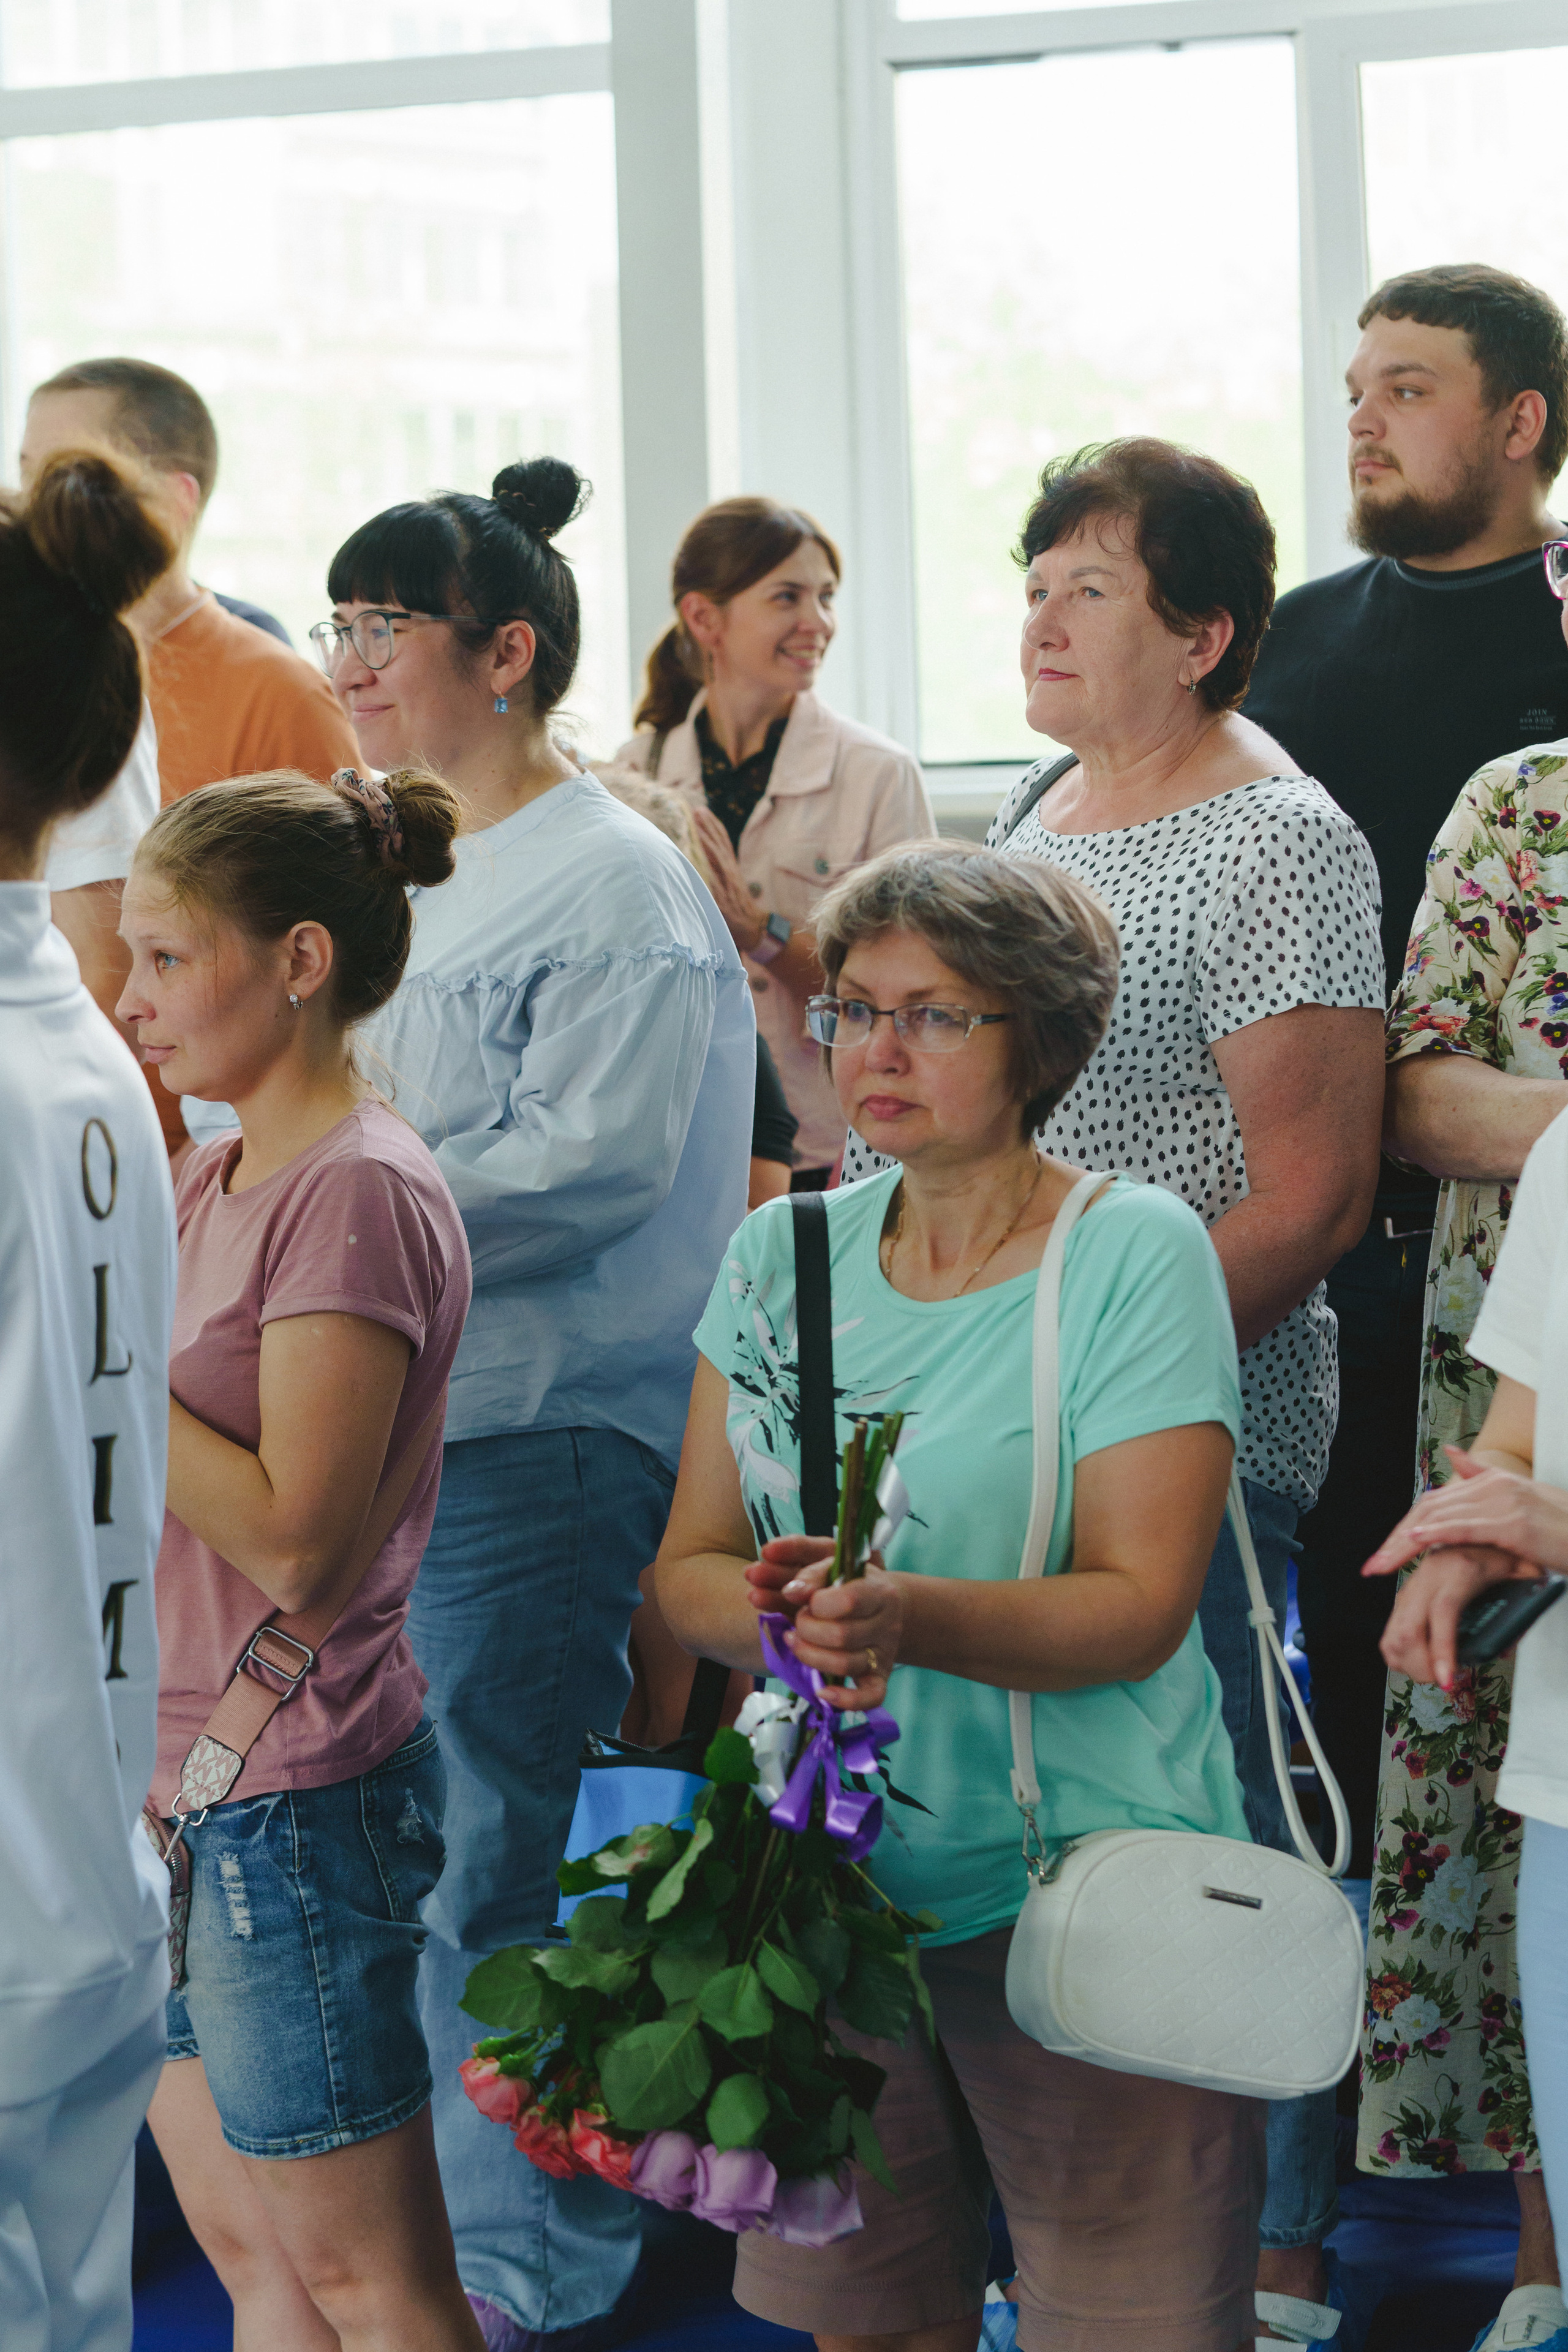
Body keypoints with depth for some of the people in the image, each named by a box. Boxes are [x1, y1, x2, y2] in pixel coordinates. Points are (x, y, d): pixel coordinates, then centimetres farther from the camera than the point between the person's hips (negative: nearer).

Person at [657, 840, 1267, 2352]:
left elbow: (1138, 1606, -13)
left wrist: (909, 1616, -30)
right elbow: (685, 1569, 6)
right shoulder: (779, 1257, 8)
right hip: (833, 1875, 4)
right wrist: (771, 1613, -17)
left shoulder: (1137, 1253, -7)